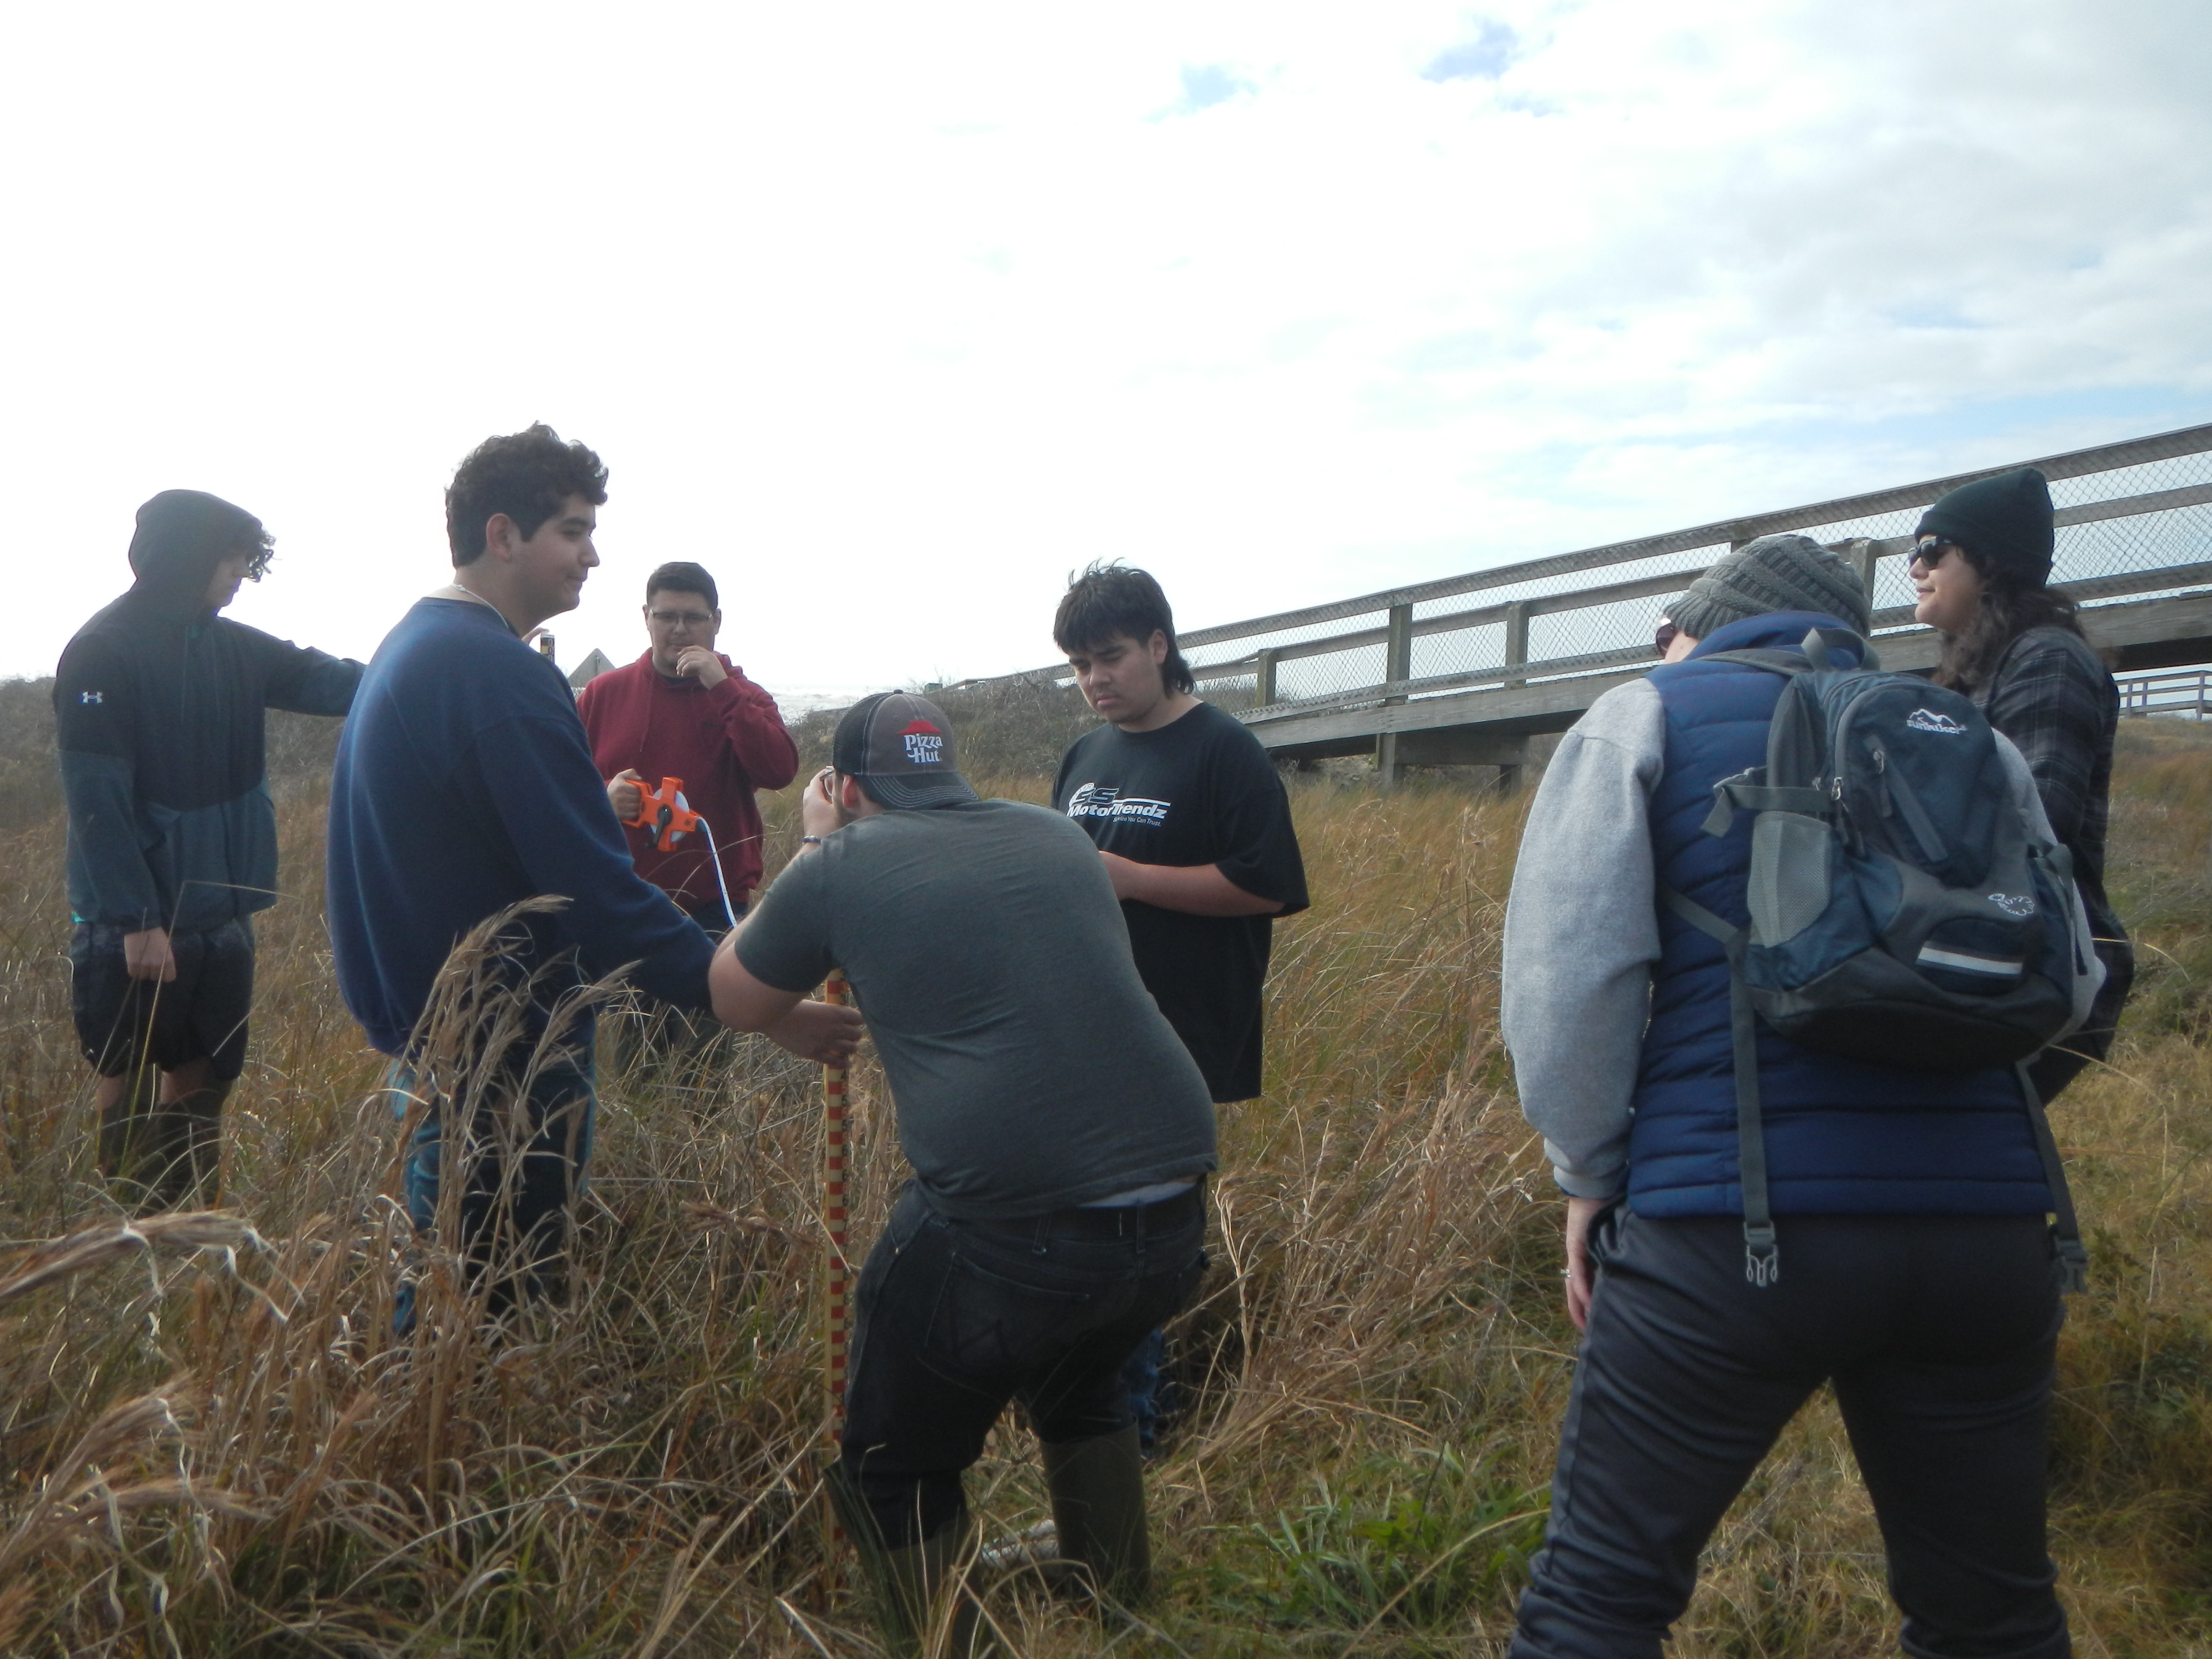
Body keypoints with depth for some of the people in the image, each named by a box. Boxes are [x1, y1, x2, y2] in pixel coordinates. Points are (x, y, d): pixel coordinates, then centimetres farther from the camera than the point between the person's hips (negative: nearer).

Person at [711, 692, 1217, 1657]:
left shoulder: (843, 865, 1)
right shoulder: (1058, 837, 14)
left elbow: (735, 1004, 17)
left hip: (1002, 1224, -6)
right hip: (1173, 1213, 6)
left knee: (899, 1472, 19)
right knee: (1081, 1382, 35)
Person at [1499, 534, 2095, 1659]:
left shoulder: (1645, 717, 4)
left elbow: (1568, 966, -8)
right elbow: (2060, 987, 16)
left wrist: (1590, 1172, 2)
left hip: (1731, 1226, -4)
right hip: (1986, 1228, 5)